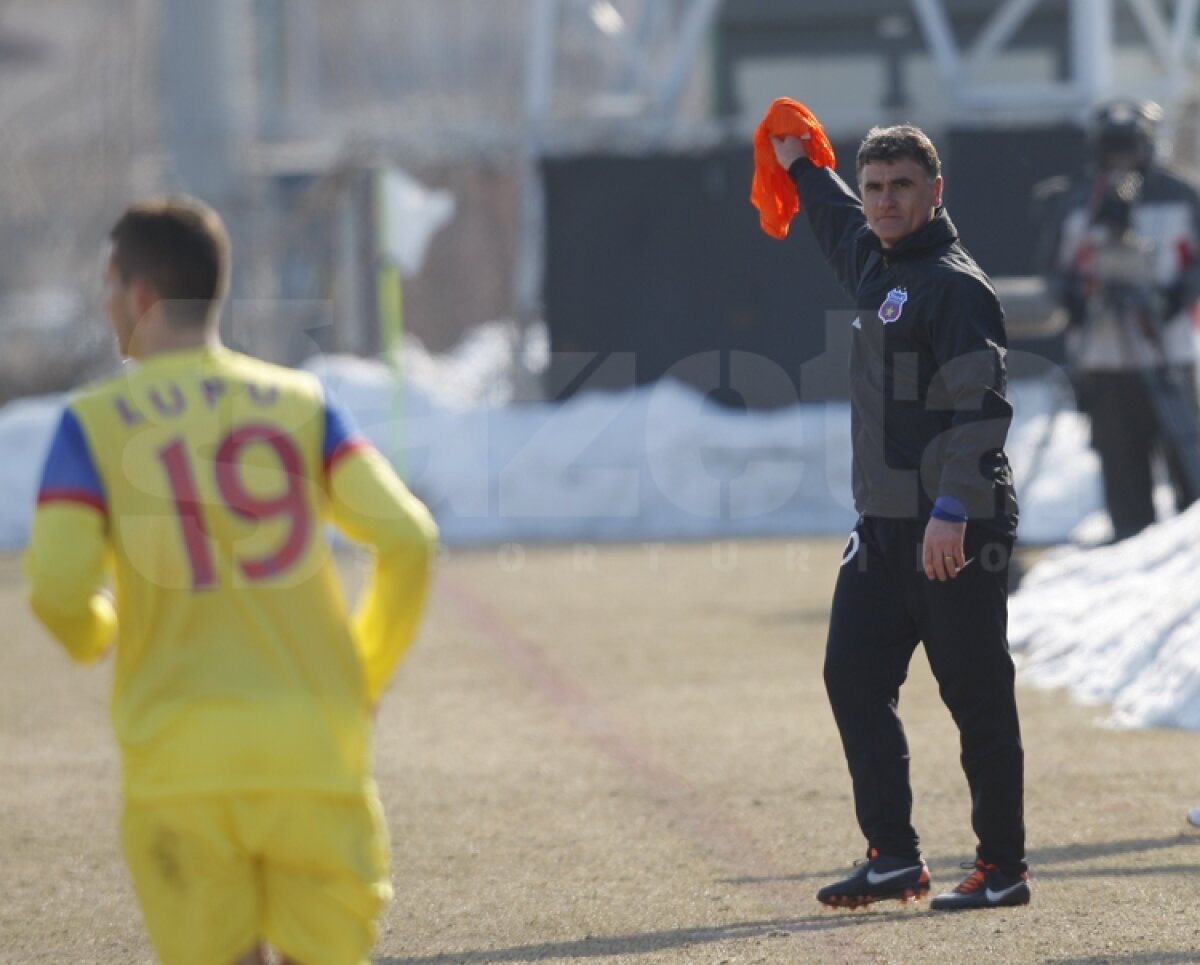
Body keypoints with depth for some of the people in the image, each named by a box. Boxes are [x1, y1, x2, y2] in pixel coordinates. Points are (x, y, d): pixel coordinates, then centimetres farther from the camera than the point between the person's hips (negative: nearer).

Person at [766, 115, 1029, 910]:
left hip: (955, 535, -9)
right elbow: (845, 224, 42)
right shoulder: (878, 267, 15)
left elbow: (981, 405, -21)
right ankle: (893, 855, 6)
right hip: (884, 530, 9)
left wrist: (954, 510, -28)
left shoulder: (957, 286, -12)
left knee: (978, 698, -3)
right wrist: (805, 171, 52)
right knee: (854, 679, 3)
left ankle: (1004, 867, 4)